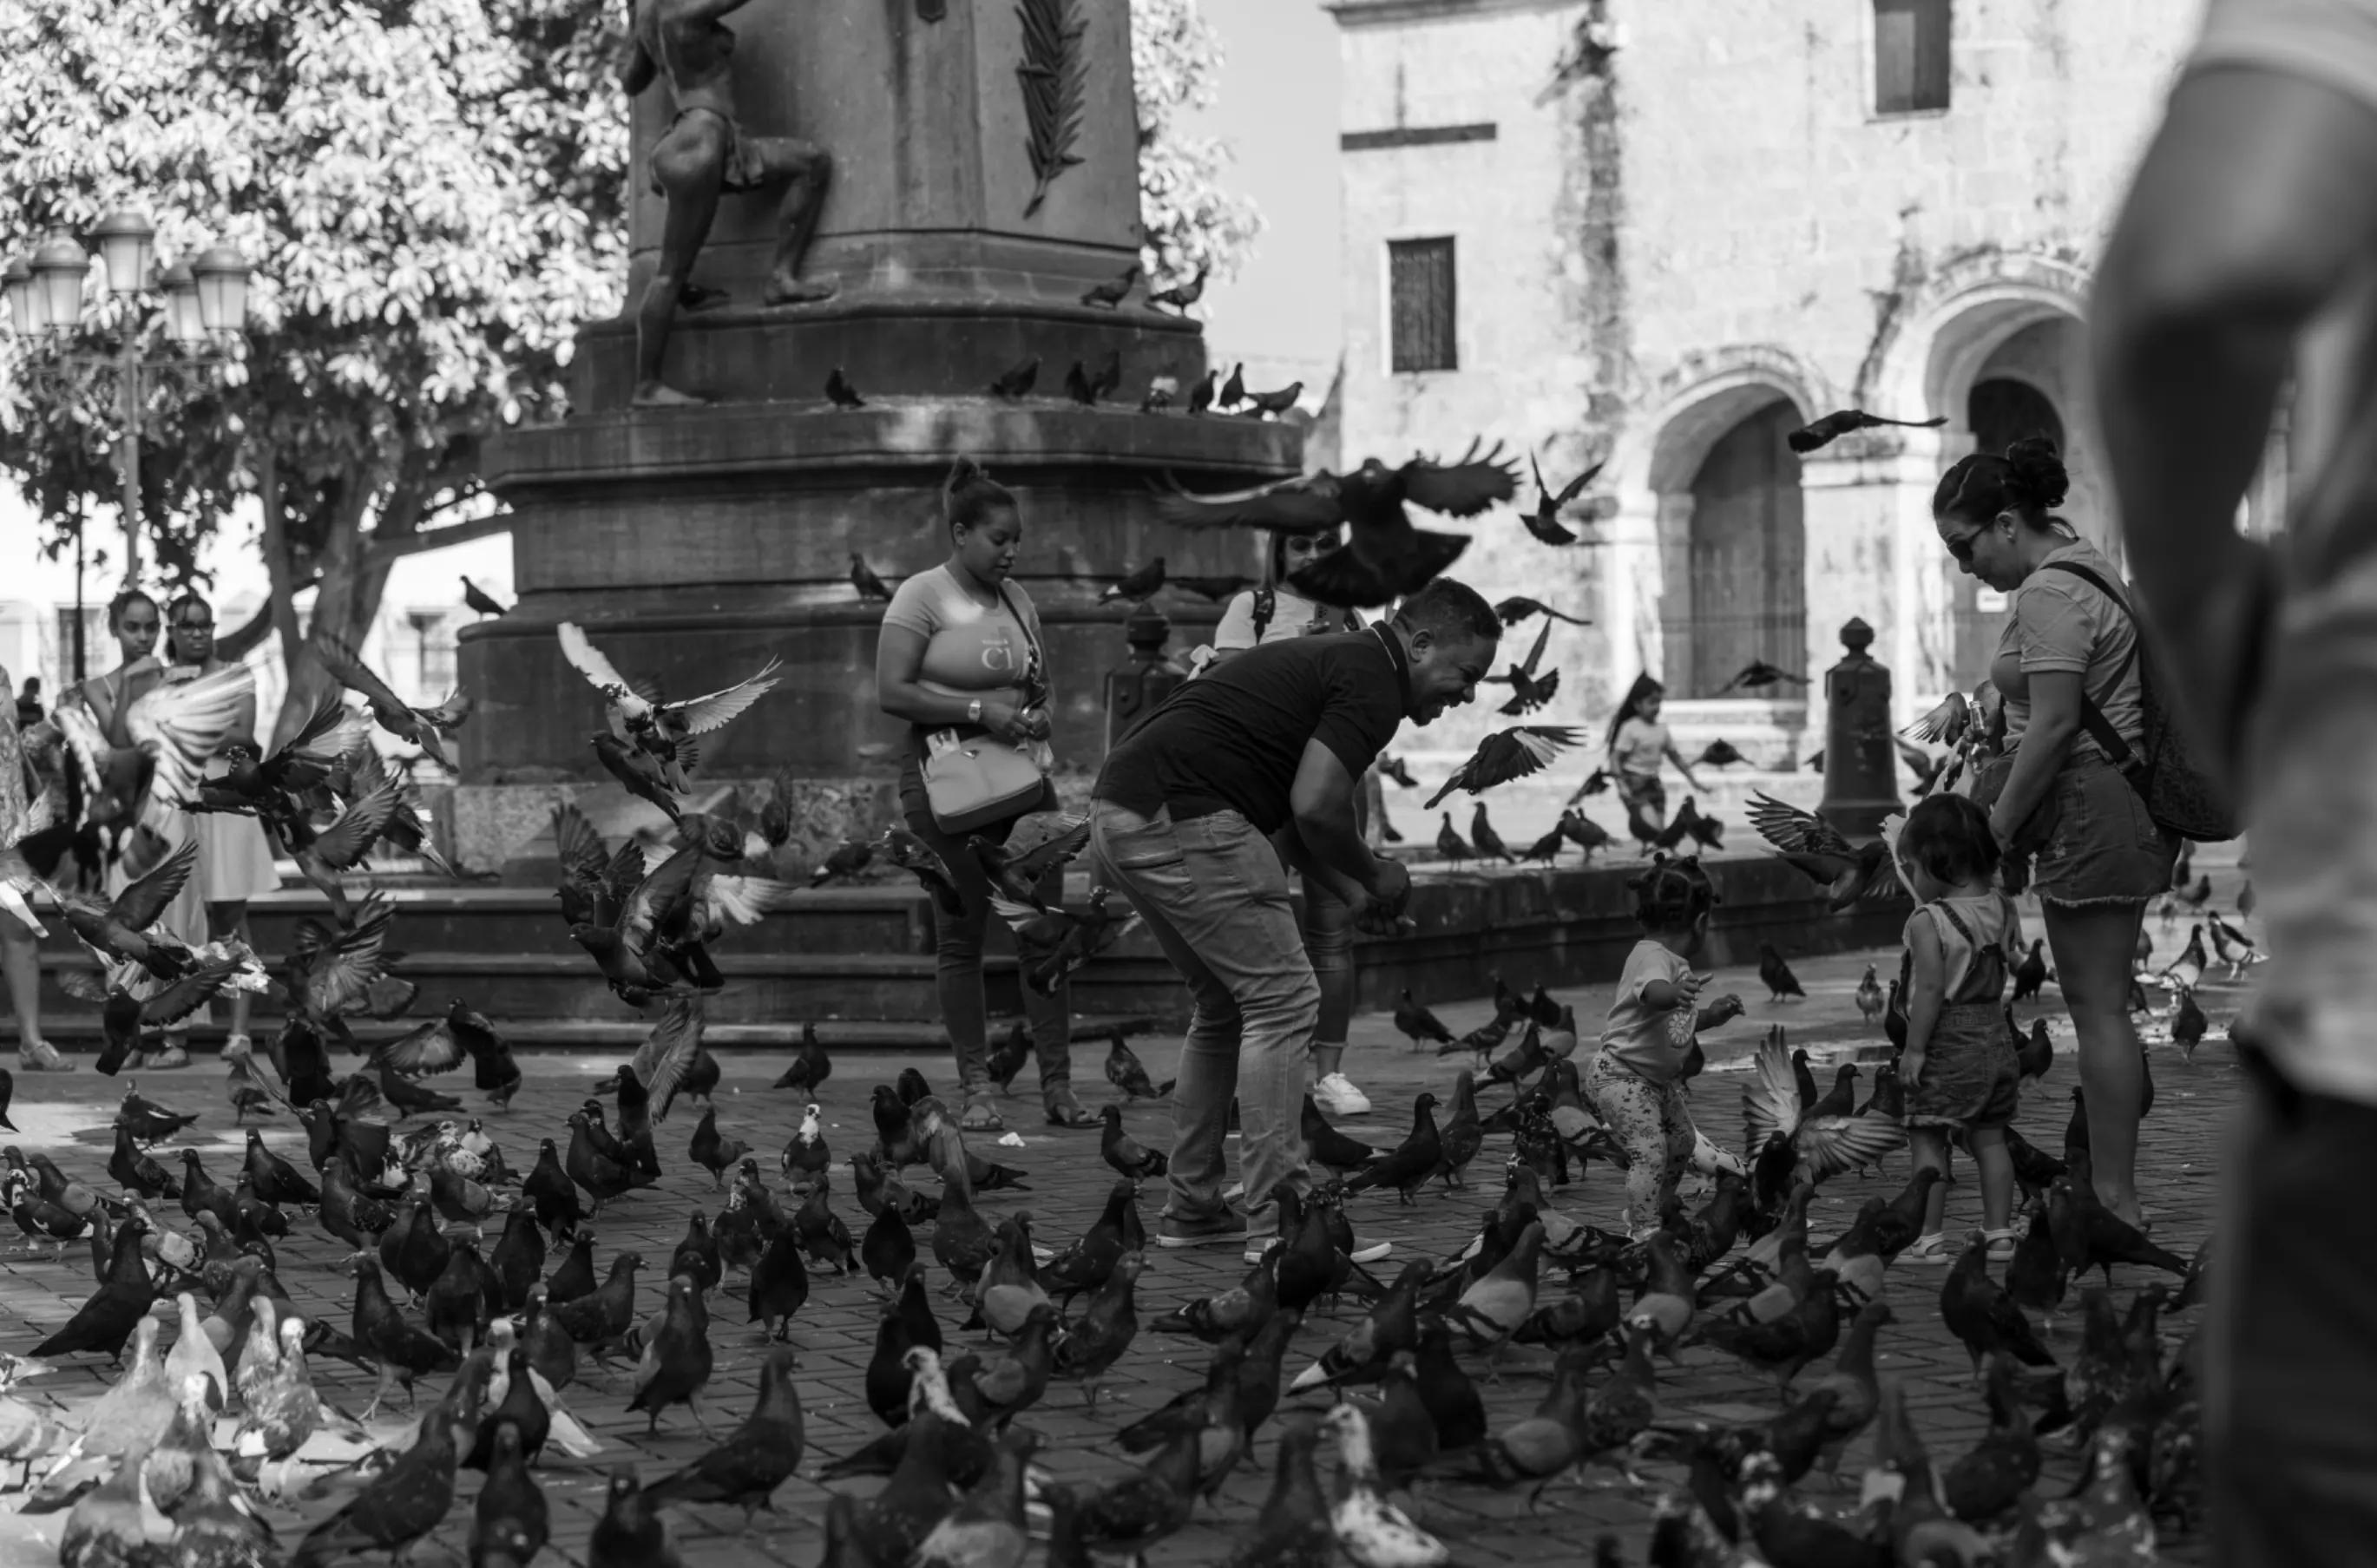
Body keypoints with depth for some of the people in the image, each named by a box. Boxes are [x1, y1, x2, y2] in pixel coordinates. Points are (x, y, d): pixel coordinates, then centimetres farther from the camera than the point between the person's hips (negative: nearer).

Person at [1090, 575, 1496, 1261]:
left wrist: (1354, 893, 15)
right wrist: (1375, 874, -1)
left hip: (1119, 818, 10)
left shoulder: (1337, 660, 23)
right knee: (1282, 1001, -4)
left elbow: (1298, 811, 27)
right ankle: (1278, 1222, -5)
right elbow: (1315, 808, -18)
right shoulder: (1373, 681, -8)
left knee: (1225, 1007, 20)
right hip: (1179, 819, -10)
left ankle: (1194, 1209, 23)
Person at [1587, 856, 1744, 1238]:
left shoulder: (1673, 961, 10)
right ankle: (1644, 1234, -23)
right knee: (1649, 1149, -22)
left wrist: (1712, 1014, 15)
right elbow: (1653, 992, -47)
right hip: (1620, 1074, -11)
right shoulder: (1653, 957, -22)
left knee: (1682, 1141, 20)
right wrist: (1675, 992, -67)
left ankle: (1644, 1213, 38)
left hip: (1659, 1077, 11)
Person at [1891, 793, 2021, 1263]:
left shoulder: (1927, 921, -16)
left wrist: (1914, 1049, -14)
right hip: (1995, 1038, 7)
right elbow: (2013, 964, 14)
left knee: (1928, 1140, 0)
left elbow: (1931, 989, -18)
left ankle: (1931, 1237, -1)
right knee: (1989, 1139, 13)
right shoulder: (2002, 909, 4)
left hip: (1946, 1043, -7)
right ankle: (1999, 1233, 14)